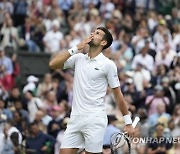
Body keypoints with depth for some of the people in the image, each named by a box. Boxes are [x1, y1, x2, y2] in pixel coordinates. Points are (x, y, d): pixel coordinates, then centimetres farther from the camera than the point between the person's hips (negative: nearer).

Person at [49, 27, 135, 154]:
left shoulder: (108, 64, -2)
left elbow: (118, 95, 1)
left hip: (95, 120, -5)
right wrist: (76, 49, -5)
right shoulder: (78, 58, 10)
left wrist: (128, 122, -1)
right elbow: (53, 64, 0)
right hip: (76, 118, 5)